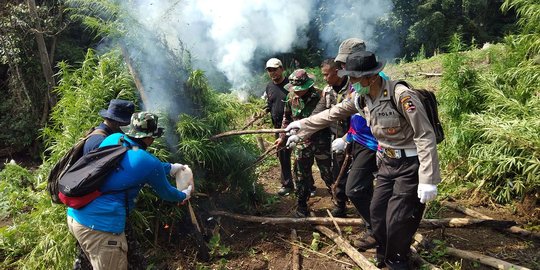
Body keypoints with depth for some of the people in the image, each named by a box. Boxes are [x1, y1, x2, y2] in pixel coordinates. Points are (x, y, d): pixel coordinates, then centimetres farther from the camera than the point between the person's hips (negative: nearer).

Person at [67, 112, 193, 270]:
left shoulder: (113, 139, 6)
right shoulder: (149, 163, -12)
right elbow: (166, 193, 7)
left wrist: (171, 167, 36)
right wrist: (184, 195, 29)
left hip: (74, 215, 8)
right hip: (101, 226, -8)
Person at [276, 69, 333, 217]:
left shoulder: (318, 98, -19)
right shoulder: (291, 96, 0)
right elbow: (287, 117, 13)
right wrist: (282, 137, 12)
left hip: (320, 142, -4)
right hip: (301, 143, 5)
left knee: (328, 174, 9)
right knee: (301, 176, 12)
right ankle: (301, 208, 29)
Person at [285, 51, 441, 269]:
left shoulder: (401, 95, -25)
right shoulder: (361, 98, -2)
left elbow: (425, 136, -24)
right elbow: (331, 114, 11)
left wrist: (428, 180, -26)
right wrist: (302, 126, 17)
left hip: (410, 165, -7)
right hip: (386, 163, 7)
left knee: (398, 221, -3)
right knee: (377, 212, 12)